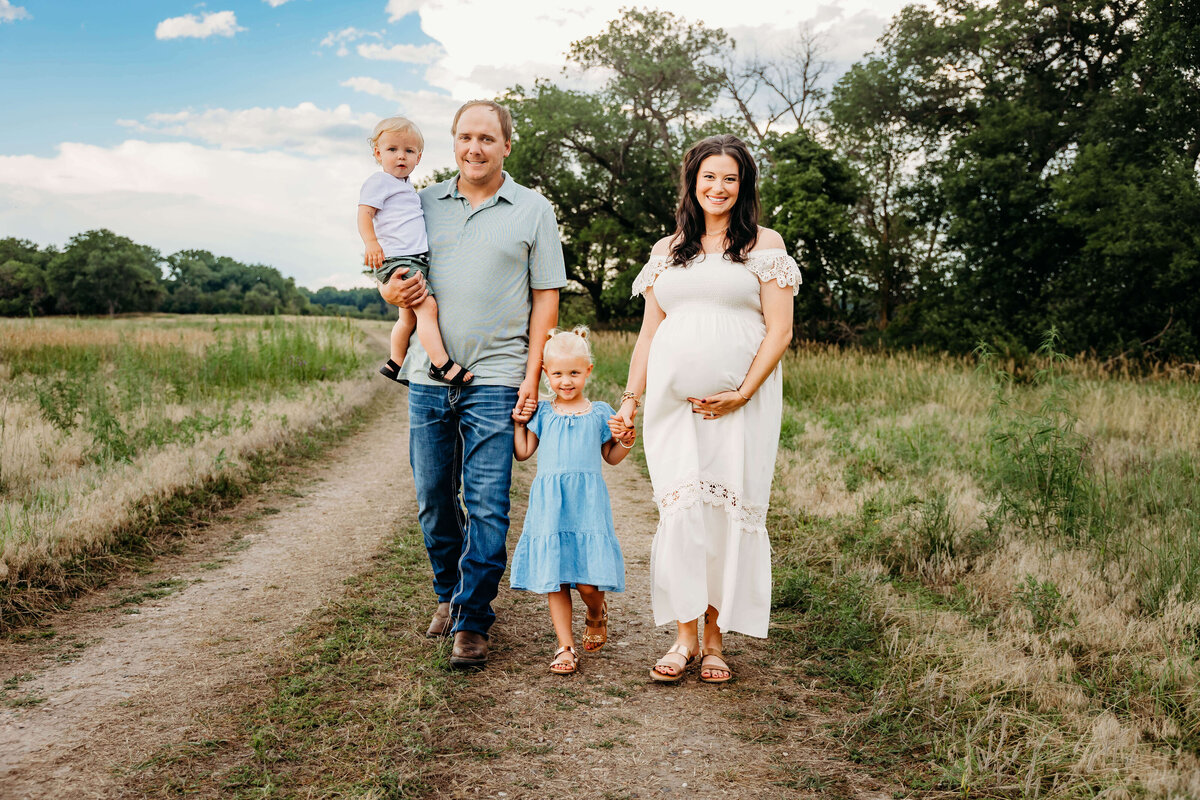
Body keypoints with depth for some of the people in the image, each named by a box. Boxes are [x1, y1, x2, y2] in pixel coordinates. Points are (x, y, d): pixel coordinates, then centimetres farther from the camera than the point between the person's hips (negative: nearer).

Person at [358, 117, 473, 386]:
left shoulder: (406, 186, 22)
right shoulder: (378, 182, -3)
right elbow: (364, 213, -13)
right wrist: (371, 243, -27)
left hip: (415, 259, 10)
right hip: (395, 260, -10)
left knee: (409, 316, 19)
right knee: (427, 306, -22)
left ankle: (395, 363, 34)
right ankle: (442, 364, -25)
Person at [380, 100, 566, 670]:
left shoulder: (532, 210, 5)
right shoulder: (424, 204, 12)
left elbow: (545, 298, 2)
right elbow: (390, 279, 18)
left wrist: (532, 375, -6)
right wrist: (394, 293, -8)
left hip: (495, 379, -3)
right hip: (428, 377, 3)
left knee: (487, 505, -5)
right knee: (434, 500, 10)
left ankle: (472, 622, 5)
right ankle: (449, 595, 31)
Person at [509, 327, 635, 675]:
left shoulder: (600, 413, 8)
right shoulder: (542, 413, 9)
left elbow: (611, 457, 17)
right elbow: (523, 453, 15)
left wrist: (626, 442, -2)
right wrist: (518, 422, 5)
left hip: (587, 502, -1)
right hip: (550, 505, 2)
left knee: (588, 580, -8)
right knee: (554, 577, 3)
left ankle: (597, 615, 27)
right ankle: (565, 646, 14)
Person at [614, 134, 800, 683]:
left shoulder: (764, 244, 7)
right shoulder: (667, 251, 17)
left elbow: (779, 330, -1)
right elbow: (649, 332, 17)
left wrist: (741, 394, -11)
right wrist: (630, 398, 8)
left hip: (740, 403, -2)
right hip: (673, 400, 2)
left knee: (730, 511, -1)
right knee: (680, 510, -4)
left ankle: (715, 640, 11)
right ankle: (685, 637, 6)